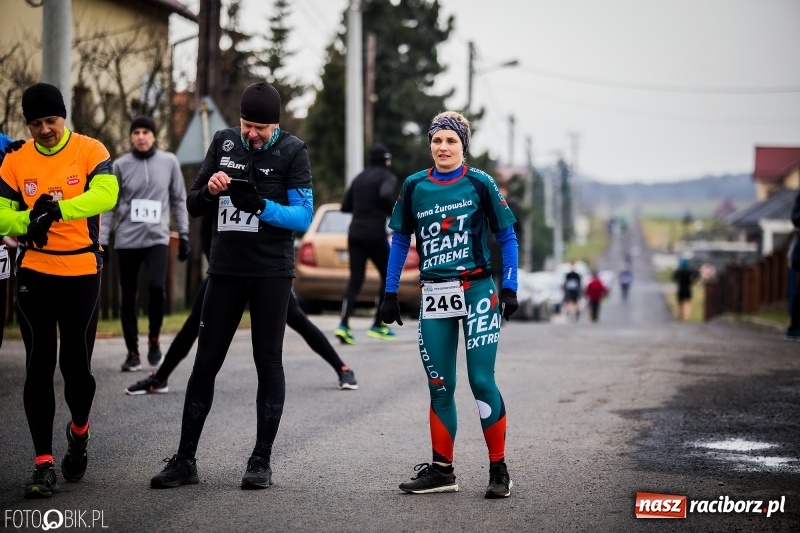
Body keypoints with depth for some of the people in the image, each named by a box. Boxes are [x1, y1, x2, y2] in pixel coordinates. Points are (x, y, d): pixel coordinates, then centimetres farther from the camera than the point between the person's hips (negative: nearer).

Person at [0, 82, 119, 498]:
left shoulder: (90, 151, -5)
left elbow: (107, 194, -22)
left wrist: (58, 209, -33)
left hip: (82, 272, -1)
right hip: (34, 272, 2)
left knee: (75, 363, 3)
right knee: (39, 366, -1)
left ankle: (79, 431, 35)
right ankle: (43, 464, 3)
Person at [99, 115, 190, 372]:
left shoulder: (169, 162, 3)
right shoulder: (121, 165, 2)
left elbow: (179, 200, 9)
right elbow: (110, 206, 5)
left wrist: (184, 235, 5)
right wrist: (103, 241, 1)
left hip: (157, 238, -1)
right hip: (127, 240, 1)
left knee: (156, 286, -21)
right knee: (128, 297, 3)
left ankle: (154, 339, 2)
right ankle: (132, 353, 14)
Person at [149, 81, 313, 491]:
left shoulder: (291, 150, -5)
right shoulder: (223, 142, 6)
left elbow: (304, 216, -10)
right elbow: (193, 206, 8)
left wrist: (261, 206, -26)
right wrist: (209, 190, -14)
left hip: (272, 273, -3)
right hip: (225, 269, 3)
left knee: (268, 362, 3)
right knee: (205, 362, 4)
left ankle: (262, 460, 10)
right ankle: (185, 460, 9)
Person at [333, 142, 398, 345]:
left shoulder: (360, 178, 17)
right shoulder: (387, 176, -2)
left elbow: (345, 206, 17)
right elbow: (386, 195, -24)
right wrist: (395, 214, -9)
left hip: (355, 233, 6)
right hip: (374, 234, -6)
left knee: (355, 279, 3)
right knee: (388, 277, 11)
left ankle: (343, 325, -14)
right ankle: (378, 325, 10)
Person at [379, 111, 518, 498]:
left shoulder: (480, 184, -2)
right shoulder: (414, 187, 6)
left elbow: (507, 237, 3)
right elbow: (400, 241, 13)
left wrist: (510, 288, -5)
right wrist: (390, 293, 9)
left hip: (477, 291, -3)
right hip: (434, 296, 3)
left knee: (481, 381, -7)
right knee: (440, 387, 6)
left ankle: (499, 471, 2)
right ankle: (441, 471, 14)